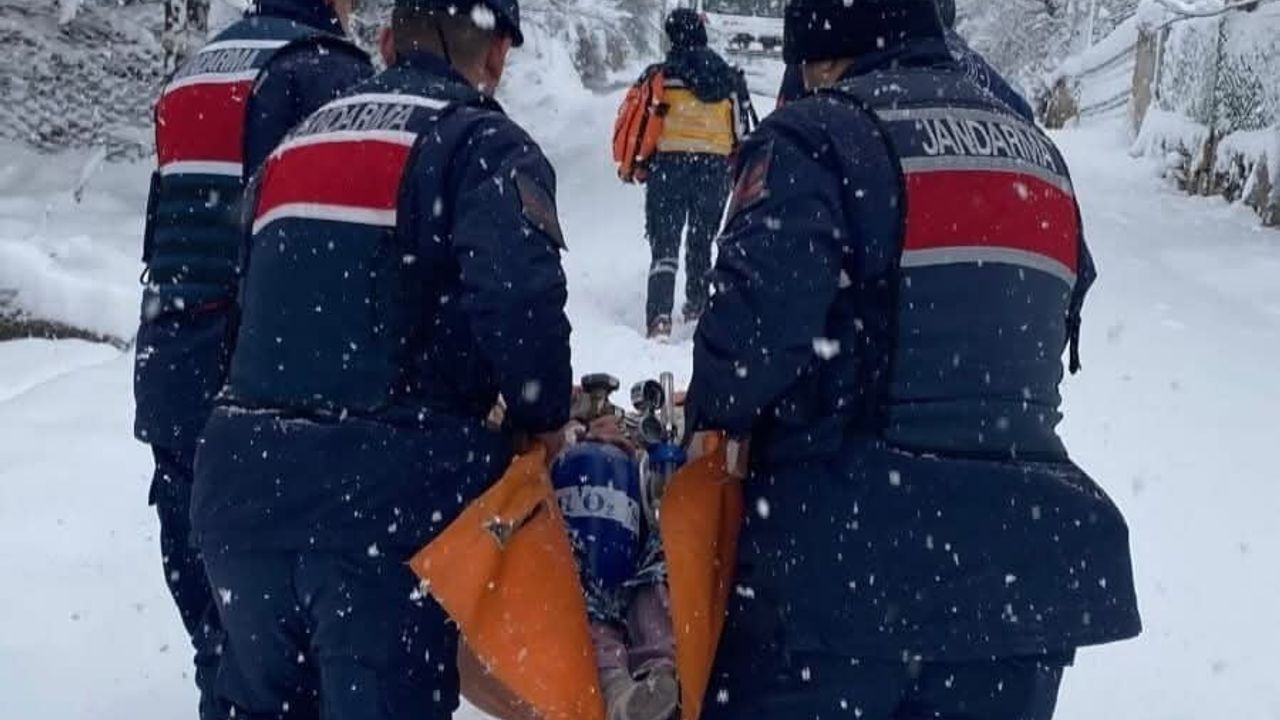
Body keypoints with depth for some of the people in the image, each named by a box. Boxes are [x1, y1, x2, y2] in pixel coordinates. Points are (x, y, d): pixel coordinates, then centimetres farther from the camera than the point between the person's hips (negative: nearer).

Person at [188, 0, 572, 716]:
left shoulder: (300, 137, 20)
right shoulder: (484, 144, -2)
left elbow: (269, 302, 20)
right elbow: (520, 296, -19)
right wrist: (544, 419, -3)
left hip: (243, 474, 7)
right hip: (386, 487, -6)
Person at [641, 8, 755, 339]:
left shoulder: (659, 77, -2)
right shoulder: (730, 79, 7)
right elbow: (741, 133, 11)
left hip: (668, 165, -3)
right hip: (715, 168, 3)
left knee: (665, 244, -1)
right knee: (701, 242, 21)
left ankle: (660, 314, -18)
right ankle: (696, 306, 31)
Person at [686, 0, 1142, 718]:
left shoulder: (818, 137, -5)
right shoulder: (1039, 154, 17)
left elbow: (756, 323, -17)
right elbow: (1035, 342, 18)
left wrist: (714, 411, 2)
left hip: (851, 552, -6)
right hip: (1025, 561, 7)